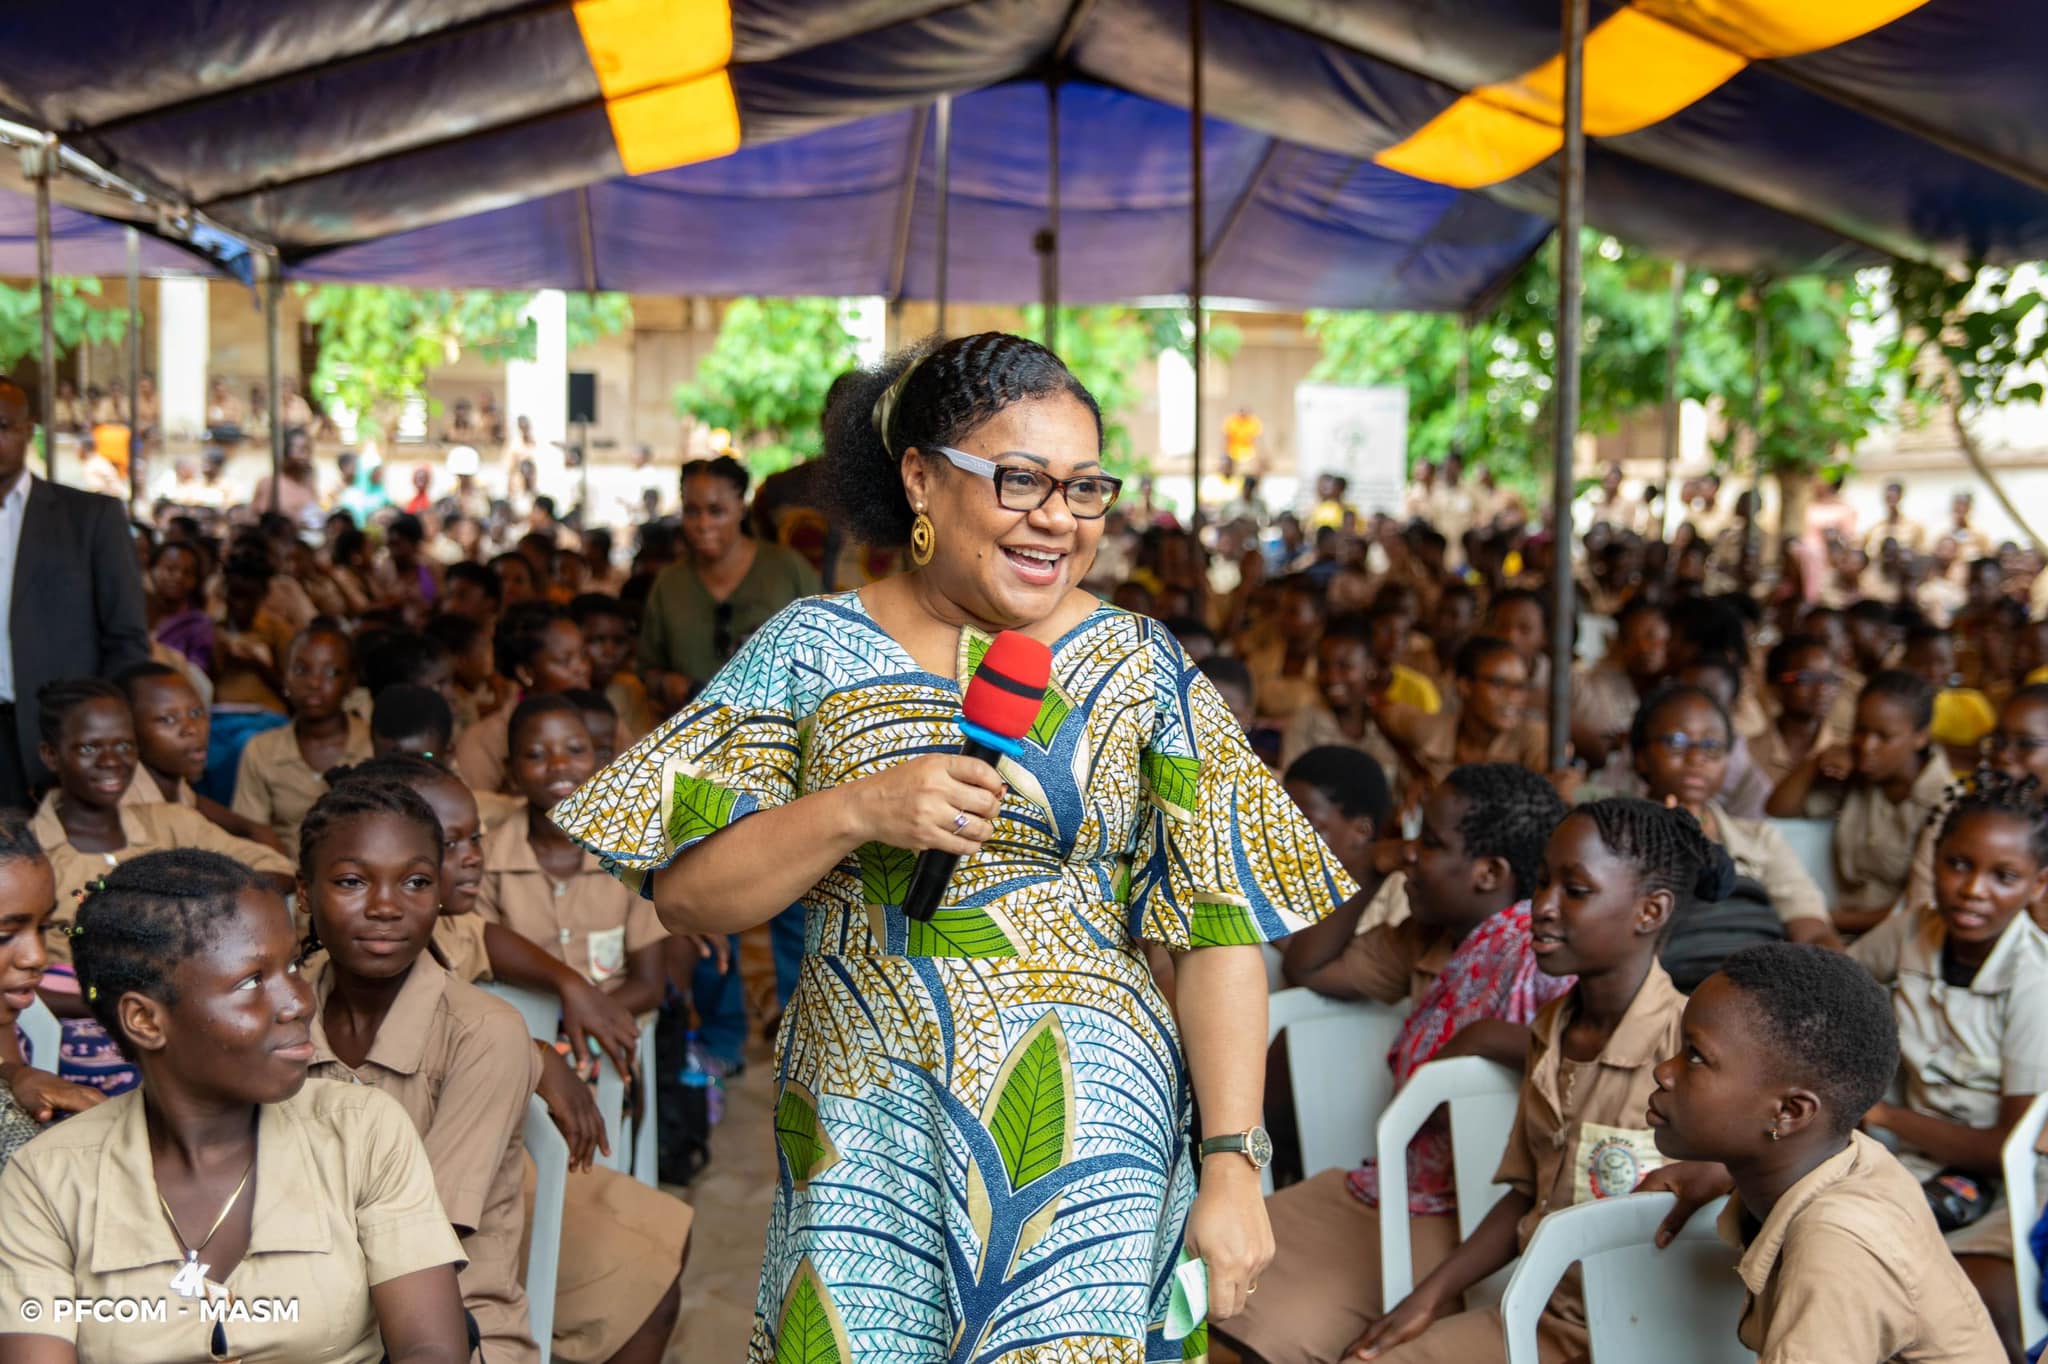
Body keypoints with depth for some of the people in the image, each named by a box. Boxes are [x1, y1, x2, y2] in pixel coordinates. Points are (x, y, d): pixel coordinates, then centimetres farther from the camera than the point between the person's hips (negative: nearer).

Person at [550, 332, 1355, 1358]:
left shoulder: (1141, 669, 2)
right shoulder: (813, 648, 1)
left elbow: (1222, 929, -1)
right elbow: (685, 896, -2)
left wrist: (1233, 1167, -7)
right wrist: (858, 811, -17)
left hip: (1081, 1122, 0)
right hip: (863, 1129, 1)